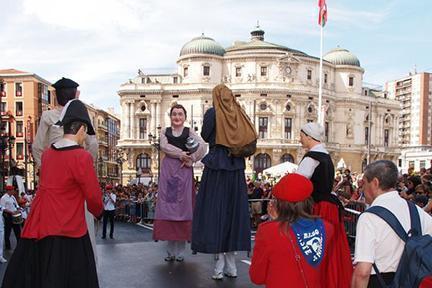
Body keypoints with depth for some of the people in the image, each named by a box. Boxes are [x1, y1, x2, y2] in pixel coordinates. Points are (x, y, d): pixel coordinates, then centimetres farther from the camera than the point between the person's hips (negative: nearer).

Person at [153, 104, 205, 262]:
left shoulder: (189, 132, 9)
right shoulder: (165, 131, 15)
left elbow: (202, 146, -6)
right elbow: (164, 146, -4)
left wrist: (190, 159, -10)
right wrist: (180, 154, -13)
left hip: (184, 170, -2)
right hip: (168, 169, 2)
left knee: (183, 204, -4)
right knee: (167, 204, -2)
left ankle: (180, 251, 3)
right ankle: (170, 251, 6)